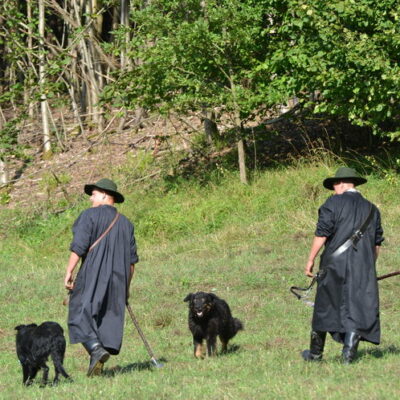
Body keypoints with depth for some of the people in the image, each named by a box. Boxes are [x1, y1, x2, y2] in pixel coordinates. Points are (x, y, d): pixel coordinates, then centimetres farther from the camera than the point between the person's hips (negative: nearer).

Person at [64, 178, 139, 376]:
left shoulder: (90, 215, -3)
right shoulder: (125, 223, 16)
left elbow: (79, 246, -13)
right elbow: (132, 259, 15)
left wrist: (69, 272, -10)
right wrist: (127, 285, 21)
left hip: (92, 274, -6)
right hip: (118, 279, 6)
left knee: (80, 315, -4)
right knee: (110, 318, 6)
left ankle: (96, 349, -27)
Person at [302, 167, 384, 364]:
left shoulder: (333, 203, -3)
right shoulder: (371, 209, 13)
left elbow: (321, 234, -9)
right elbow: (377, 244, 15)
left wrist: (311, 259, -4)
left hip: (335, 263, -3)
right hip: (363, 267, 3)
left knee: (324, 309, 8)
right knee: (357, 309, 4)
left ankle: (315, 353, 18)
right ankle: (349, 352, -4)